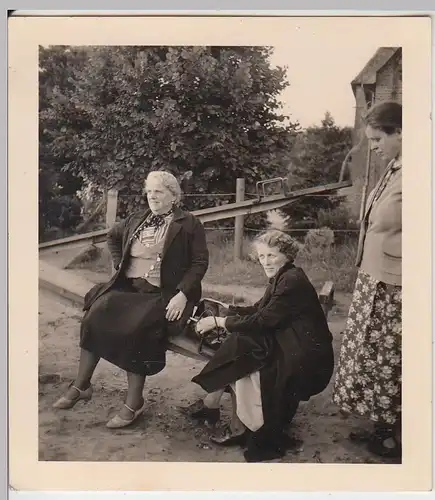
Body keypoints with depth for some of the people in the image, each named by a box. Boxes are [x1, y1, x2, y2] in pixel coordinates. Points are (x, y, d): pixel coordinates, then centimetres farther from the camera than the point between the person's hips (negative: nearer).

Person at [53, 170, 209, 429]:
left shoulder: (189, 224, -1)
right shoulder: (136, 220, 16)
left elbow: (200, 262, -7)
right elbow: (113, 236, 33)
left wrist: (182, 295, -18)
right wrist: (120, 264, 17)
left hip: (163, 294, -5)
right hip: (128, 287, 6)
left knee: (134, 328, -31)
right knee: (95, 314, -19)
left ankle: (134, 402, -17)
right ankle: (81, 384, -6)